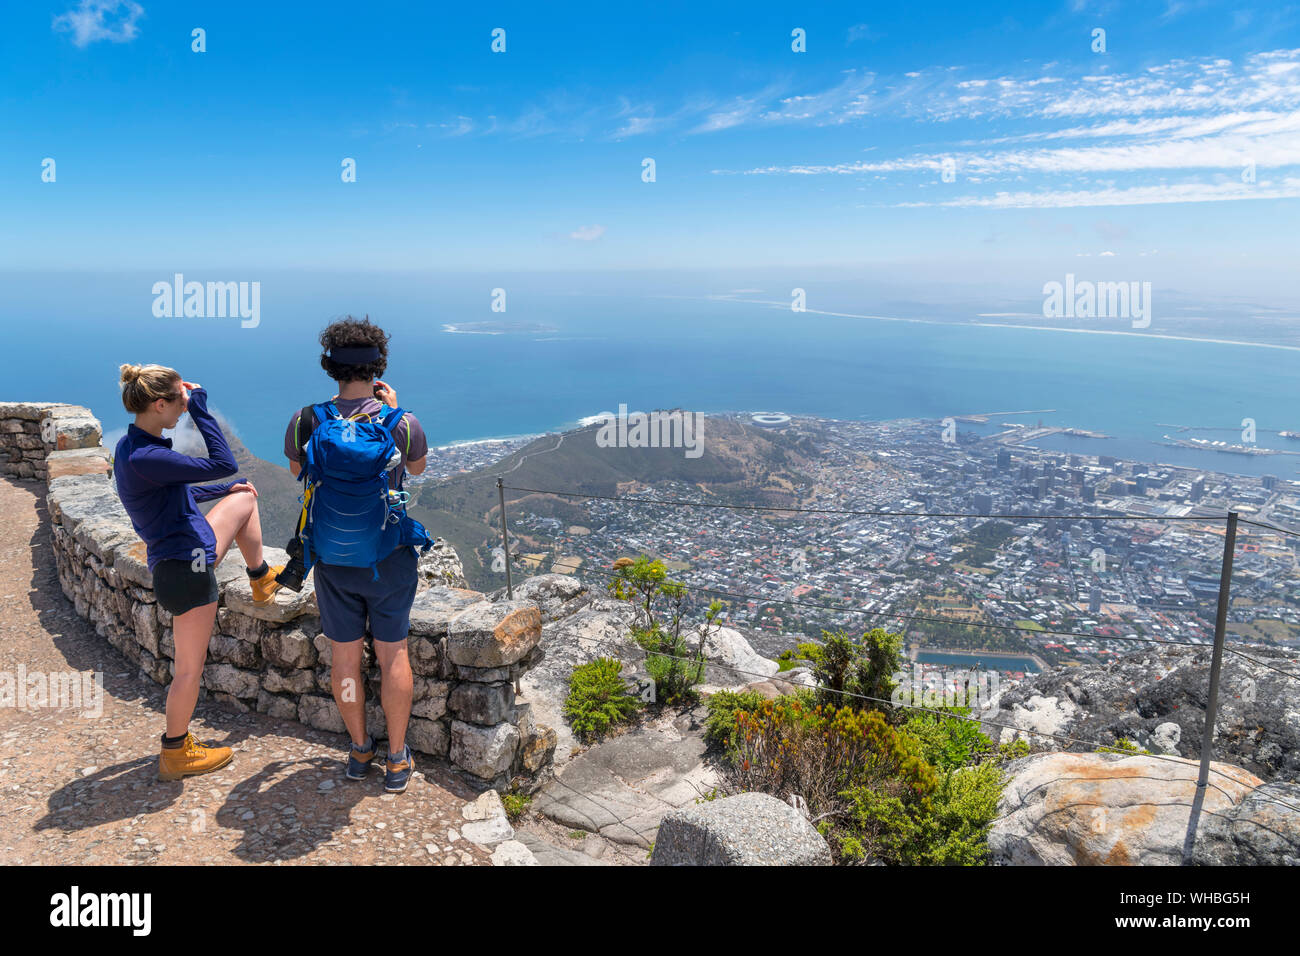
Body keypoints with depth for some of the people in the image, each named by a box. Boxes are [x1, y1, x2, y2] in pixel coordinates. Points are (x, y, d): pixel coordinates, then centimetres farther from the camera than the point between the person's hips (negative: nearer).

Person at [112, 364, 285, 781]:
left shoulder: (134, 446, 3)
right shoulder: (145, 457, -29)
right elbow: (223, 464, -29)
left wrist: (224, 491, 23)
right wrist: (199, 406, -24)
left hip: (196, 546, 10)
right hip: (184, 567, -10)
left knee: (245, 498, 26)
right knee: (190, 668, 6)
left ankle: (261, 580, 39)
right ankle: (176, 754, 23)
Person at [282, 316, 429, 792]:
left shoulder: (306, 422, -11)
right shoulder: (403, 423, -15)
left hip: (333, 557, 1)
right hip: (389, 556, -1)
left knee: (344, 655, 16)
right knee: (392, 655, 13)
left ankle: (359, 751, 31)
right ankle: (397, 759, 22)